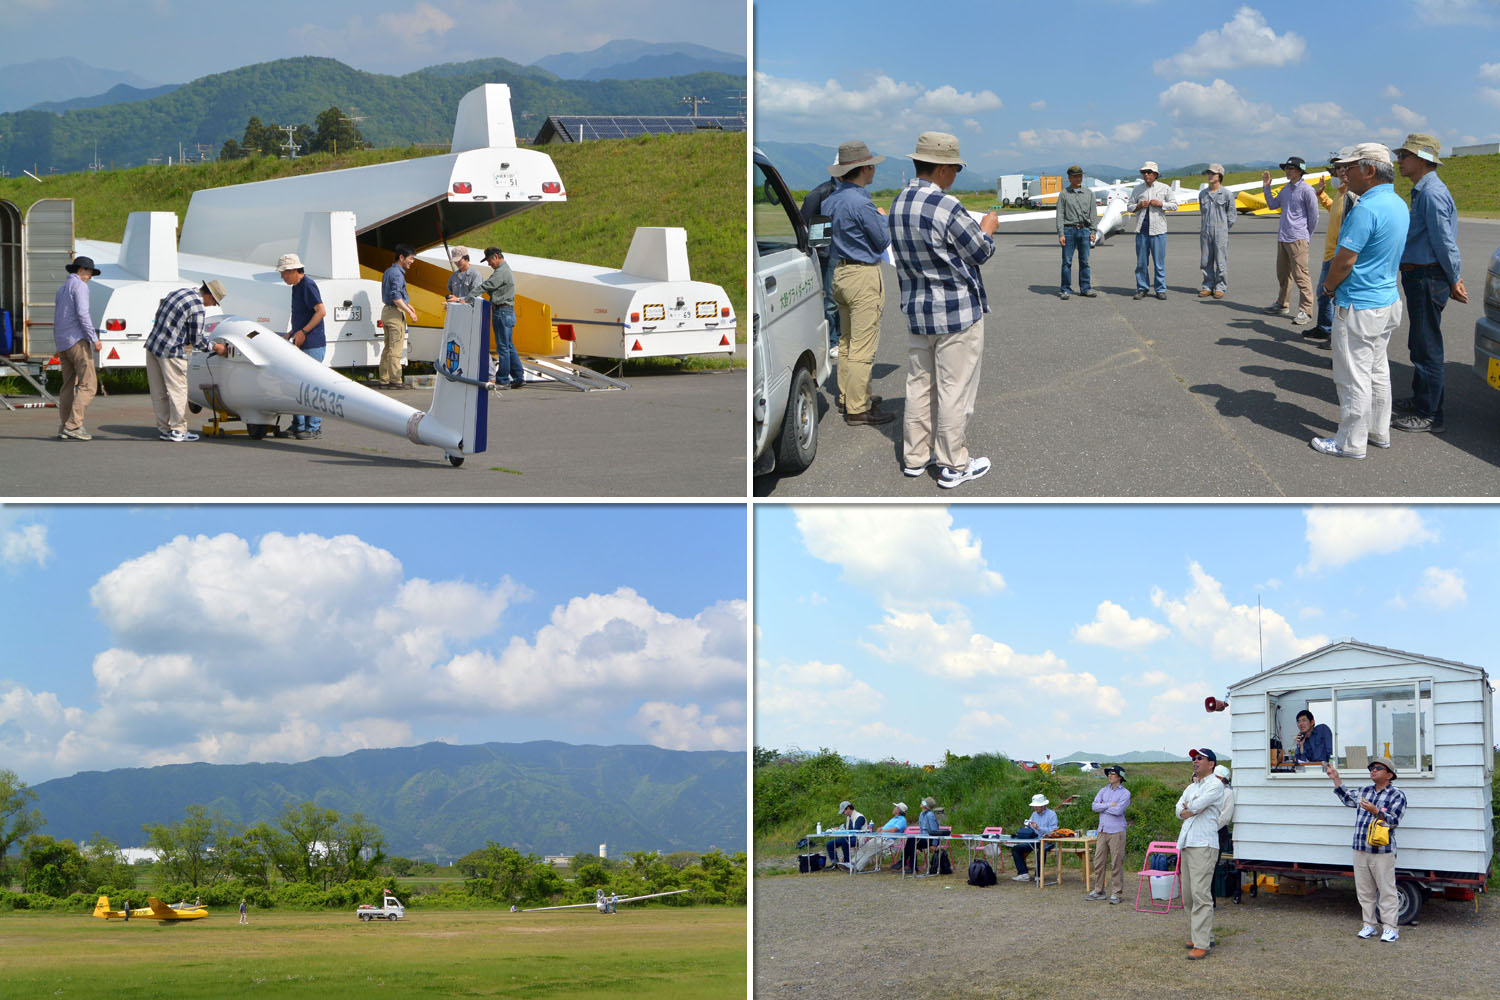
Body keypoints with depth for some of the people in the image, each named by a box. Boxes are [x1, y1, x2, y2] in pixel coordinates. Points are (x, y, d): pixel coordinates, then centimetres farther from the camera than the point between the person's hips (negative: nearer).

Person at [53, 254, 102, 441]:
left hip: (62, 343, 9)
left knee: (69, 386, 10)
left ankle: (65, 429, 6)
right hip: (77, 340, -9)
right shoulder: (79, 286, -6)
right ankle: (73, 425, -18)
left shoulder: (62, 289, 22)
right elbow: (82, 313, -18)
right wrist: (94, 338, -17)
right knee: (88, 384, -10)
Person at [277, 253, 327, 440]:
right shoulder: (296, 287, 18)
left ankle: (314, 427, -5)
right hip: (301, 345, 10)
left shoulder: (308, 285, -12)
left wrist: (303, 331, -21)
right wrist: (293, 332, 16)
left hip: (313, 345, -10)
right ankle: (298, 425, 17)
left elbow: (321, 311, -19)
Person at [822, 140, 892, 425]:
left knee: (846, 340, 18)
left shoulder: (830, 199, 6)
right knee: (863, 345, -5)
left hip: (839, 272, 9)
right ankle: (857, 408, -3)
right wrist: (883, 219, 7)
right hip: (863, 275, -9)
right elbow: (883, 241, -12)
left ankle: (847, 397, 26)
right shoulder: (861, 202, -20)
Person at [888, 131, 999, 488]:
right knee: (954, 390, 3)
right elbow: (981, 252, -11)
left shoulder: (898, 204, 2)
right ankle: (953, 466, 12)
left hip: (915, 311, 7)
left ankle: (915, 456, 27)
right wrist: (988, 228, 10)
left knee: (919, 385, 17)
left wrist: (975, 227, 18)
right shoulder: (947, 207, -22)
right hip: (956, 312, -7)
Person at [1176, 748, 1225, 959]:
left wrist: (1189, 806, 5)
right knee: (1188, 894, 10)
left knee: (1200, 894, -14)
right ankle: (1204, 936, 19)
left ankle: (1202, 944, -16)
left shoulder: (1215, 785, -4)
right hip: (1186, 844, 9)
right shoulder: (1191, 787, 22)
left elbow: (1196, 806, -16)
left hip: (1203, 845, -9)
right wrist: (1193, 808, -7)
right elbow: (1179, 811, 10)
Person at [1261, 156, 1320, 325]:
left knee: (1301, 276, -9)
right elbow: (1273, 205, 22)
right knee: (1282, 273, 17)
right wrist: (1266, 187, 13)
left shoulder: (1306, 190, -10)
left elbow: (1313, 216, -6)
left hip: (1297, 239, -8)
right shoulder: (1286, 189, 12)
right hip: (1282, 238, 8)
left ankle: (1305, 311, -8)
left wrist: (1306, 235, 2)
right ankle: (1282, 304, 29)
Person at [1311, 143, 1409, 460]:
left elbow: (1345, 259, -23)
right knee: (1377, 371, 20)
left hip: (1358, 307, -10)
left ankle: (1351, 442, 5)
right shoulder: (1398, 205, 8)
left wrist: (1329, 286, -3)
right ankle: (1379, 431, 30)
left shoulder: (1366, 209, -24)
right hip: (1387, 300, 10)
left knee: (1353, 377, -1)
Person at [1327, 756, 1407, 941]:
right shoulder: (1365, 791, 16)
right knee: (1364, 891, 10)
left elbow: (1394, 821, -13)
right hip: (1360, 851, 7)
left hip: (1382, 852, -6)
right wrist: (1336, 778, 30)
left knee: (1386, 891, -4)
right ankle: (1369, 925, 18)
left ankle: (1390, 928, 0)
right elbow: (1348, 799, 34)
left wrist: (1375, 811, -26)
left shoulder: (1397, 795, -4)